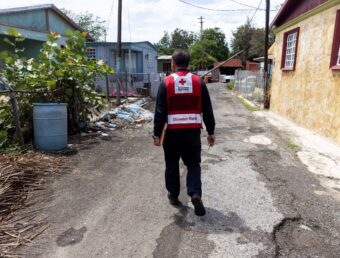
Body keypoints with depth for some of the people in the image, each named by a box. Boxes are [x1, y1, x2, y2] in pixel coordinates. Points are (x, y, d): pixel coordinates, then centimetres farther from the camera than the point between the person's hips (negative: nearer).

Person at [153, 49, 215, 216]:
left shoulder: (166, 83, -4)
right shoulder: (199, 82, 1)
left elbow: (160, 112, -7)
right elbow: (207, 110, 3)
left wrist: (157, 134, -1)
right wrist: (211, 132, 11)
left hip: (172, 131, -1)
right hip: (193, 131, 1)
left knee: (172, 165, 16)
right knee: (193, 164, 13)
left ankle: (173, 195, 28)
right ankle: (195, 193, -4)